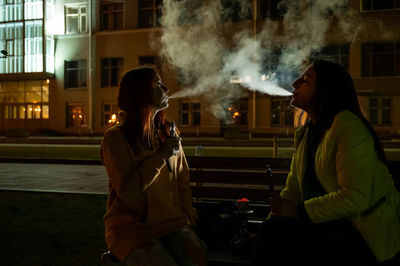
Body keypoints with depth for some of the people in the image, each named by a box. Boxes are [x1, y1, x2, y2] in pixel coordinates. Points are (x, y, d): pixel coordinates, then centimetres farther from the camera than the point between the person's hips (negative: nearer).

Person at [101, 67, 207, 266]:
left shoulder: (168, 133, 11)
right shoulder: (115, 138, -5)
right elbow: (128, 191, -15)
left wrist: (190, 219, 3)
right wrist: (161, 155, -12)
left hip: (172, 224, 4)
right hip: (132, 229, -3)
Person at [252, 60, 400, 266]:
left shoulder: (348, 126, -18)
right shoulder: (305, 132, 10)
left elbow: (356, 197, -25)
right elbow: (292, 189, 8)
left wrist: (299, 211, -21)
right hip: (333, 225, 7)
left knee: (276, 235, -21)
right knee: (271, 229, -12)